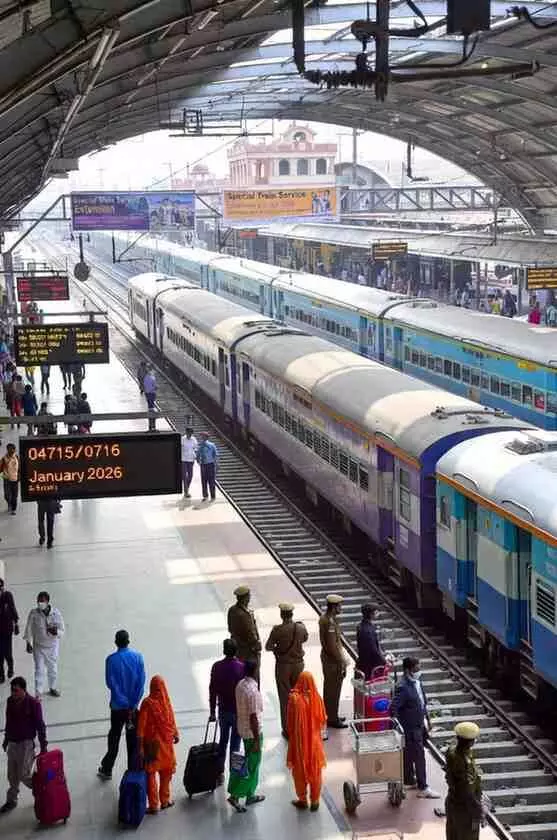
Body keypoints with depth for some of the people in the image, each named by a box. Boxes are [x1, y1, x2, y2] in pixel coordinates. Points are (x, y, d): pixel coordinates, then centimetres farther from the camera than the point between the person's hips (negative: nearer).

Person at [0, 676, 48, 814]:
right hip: (12, 743, 6)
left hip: (26, 743, -6)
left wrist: (43, 745, -12)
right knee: (12, 775, 15)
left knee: (23, 775, -5)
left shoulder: (33, 703, -18)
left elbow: (40, 725, -13)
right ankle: (11, 801, 31)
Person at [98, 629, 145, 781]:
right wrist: (133, 704, -7)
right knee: (133, 739, 11)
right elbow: (141, 682, -9)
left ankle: (107, 769, 24)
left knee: (114, 737, 14)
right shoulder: (137, 657, -8)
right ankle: (133, 771, 16)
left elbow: (110, 683, -13)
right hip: (133, 704, 1)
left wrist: (122, 701, -3)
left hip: (118, 705, -1)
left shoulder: (111, 659, -13)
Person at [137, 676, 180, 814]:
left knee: (151, 774, 7)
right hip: (166, 742, 2)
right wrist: (175, 734, 17)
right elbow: (172, 721, 3)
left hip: (152, 743, -2)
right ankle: (165, 800, 26)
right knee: (166, 771, 18)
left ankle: (154, 805, 7)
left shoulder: (147, 703, -14)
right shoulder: (166, 701, -8)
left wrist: (140, 746, -11)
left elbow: (141, 726, -14)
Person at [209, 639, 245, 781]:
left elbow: (212, 690, -3)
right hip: (239, 710, -2)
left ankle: (220, 772, 19)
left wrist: (212, 712, 7)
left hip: (223, 710, 2)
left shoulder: (217, 667, -8)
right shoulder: (242, 667, -15)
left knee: (223, 740, 18)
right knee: (235, 742, 8)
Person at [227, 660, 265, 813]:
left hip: (243, 729, 9)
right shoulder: (252, 691, -27)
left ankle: (250, 795, 29)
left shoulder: (240, 684, 0)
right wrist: (257, 740, -18)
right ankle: (235, 795, 2)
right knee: (252, 766, 2)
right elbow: (253, 717, -25)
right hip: (252, 732, -9)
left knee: (251, 763, 20)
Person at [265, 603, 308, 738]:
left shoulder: (277, 630, -19)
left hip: (283, 665, -3)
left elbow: (268, 647, -13)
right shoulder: (301, 628, -8)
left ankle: (287, 729, 11)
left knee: (285, 697, 7)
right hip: (298, 664, 3)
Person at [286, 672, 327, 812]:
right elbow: (323, 719, 0)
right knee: (315, 771, 15)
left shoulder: (294, 698, -19)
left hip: (299, 739, -2)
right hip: (314, 740, 2)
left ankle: (302, 800, 23)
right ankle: (315, 801, 21)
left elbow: (290, 721, -13)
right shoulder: (317, 698, -10)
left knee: (300, 770, 14)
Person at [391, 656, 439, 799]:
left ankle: (409, 780, 36)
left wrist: (426, 719, 16)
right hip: (411, 728, -8)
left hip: (420, 724, 8)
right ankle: (423, 788, 7)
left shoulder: (417, 681, 1)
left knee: (409, 754, 21)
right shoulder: (403, 687, -27)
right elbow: (393, 709, -28)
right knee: (419, 756, -2)